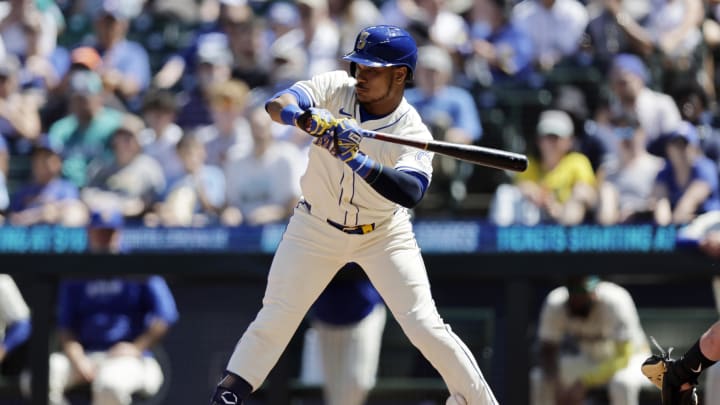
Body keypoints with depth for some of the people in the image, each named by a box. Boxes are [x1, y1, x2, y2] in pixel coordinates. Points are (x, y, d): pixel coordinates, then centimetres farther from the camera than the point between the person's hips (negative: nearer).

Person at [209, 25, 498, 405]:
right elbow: (277, 104, -29)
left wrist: (360, 162, -51)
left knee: (425, 327, -10)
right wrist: (307, 118, -51)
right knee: (275, 318, -1)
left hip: (384, 234, -2)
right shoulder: (337, 90, -15)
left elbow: (411, 192, -39)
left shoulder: (412, 133, -21)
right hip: (317, 228, 2)